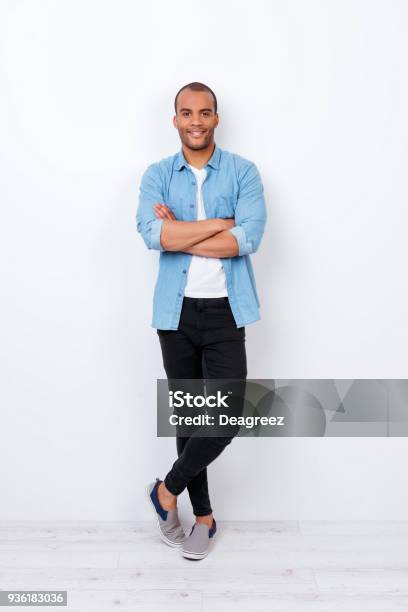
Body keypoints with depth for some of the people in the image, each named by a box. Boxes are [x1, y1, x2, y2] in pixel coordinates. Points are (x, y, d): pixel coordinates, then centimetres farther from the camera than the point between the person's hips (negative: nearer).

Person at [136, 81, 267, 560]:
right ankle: (203, 514, 28)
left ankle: (167, 490, 18)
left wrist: (180, 233, -13)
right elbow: (152, 233, -15)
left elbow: (248, 239, -15)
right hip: (176, 312, 2)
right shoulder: (157, 174, 4)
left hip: (225, 311, -1)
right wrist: (217, 224, -14)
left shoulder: (243, 172, 1)